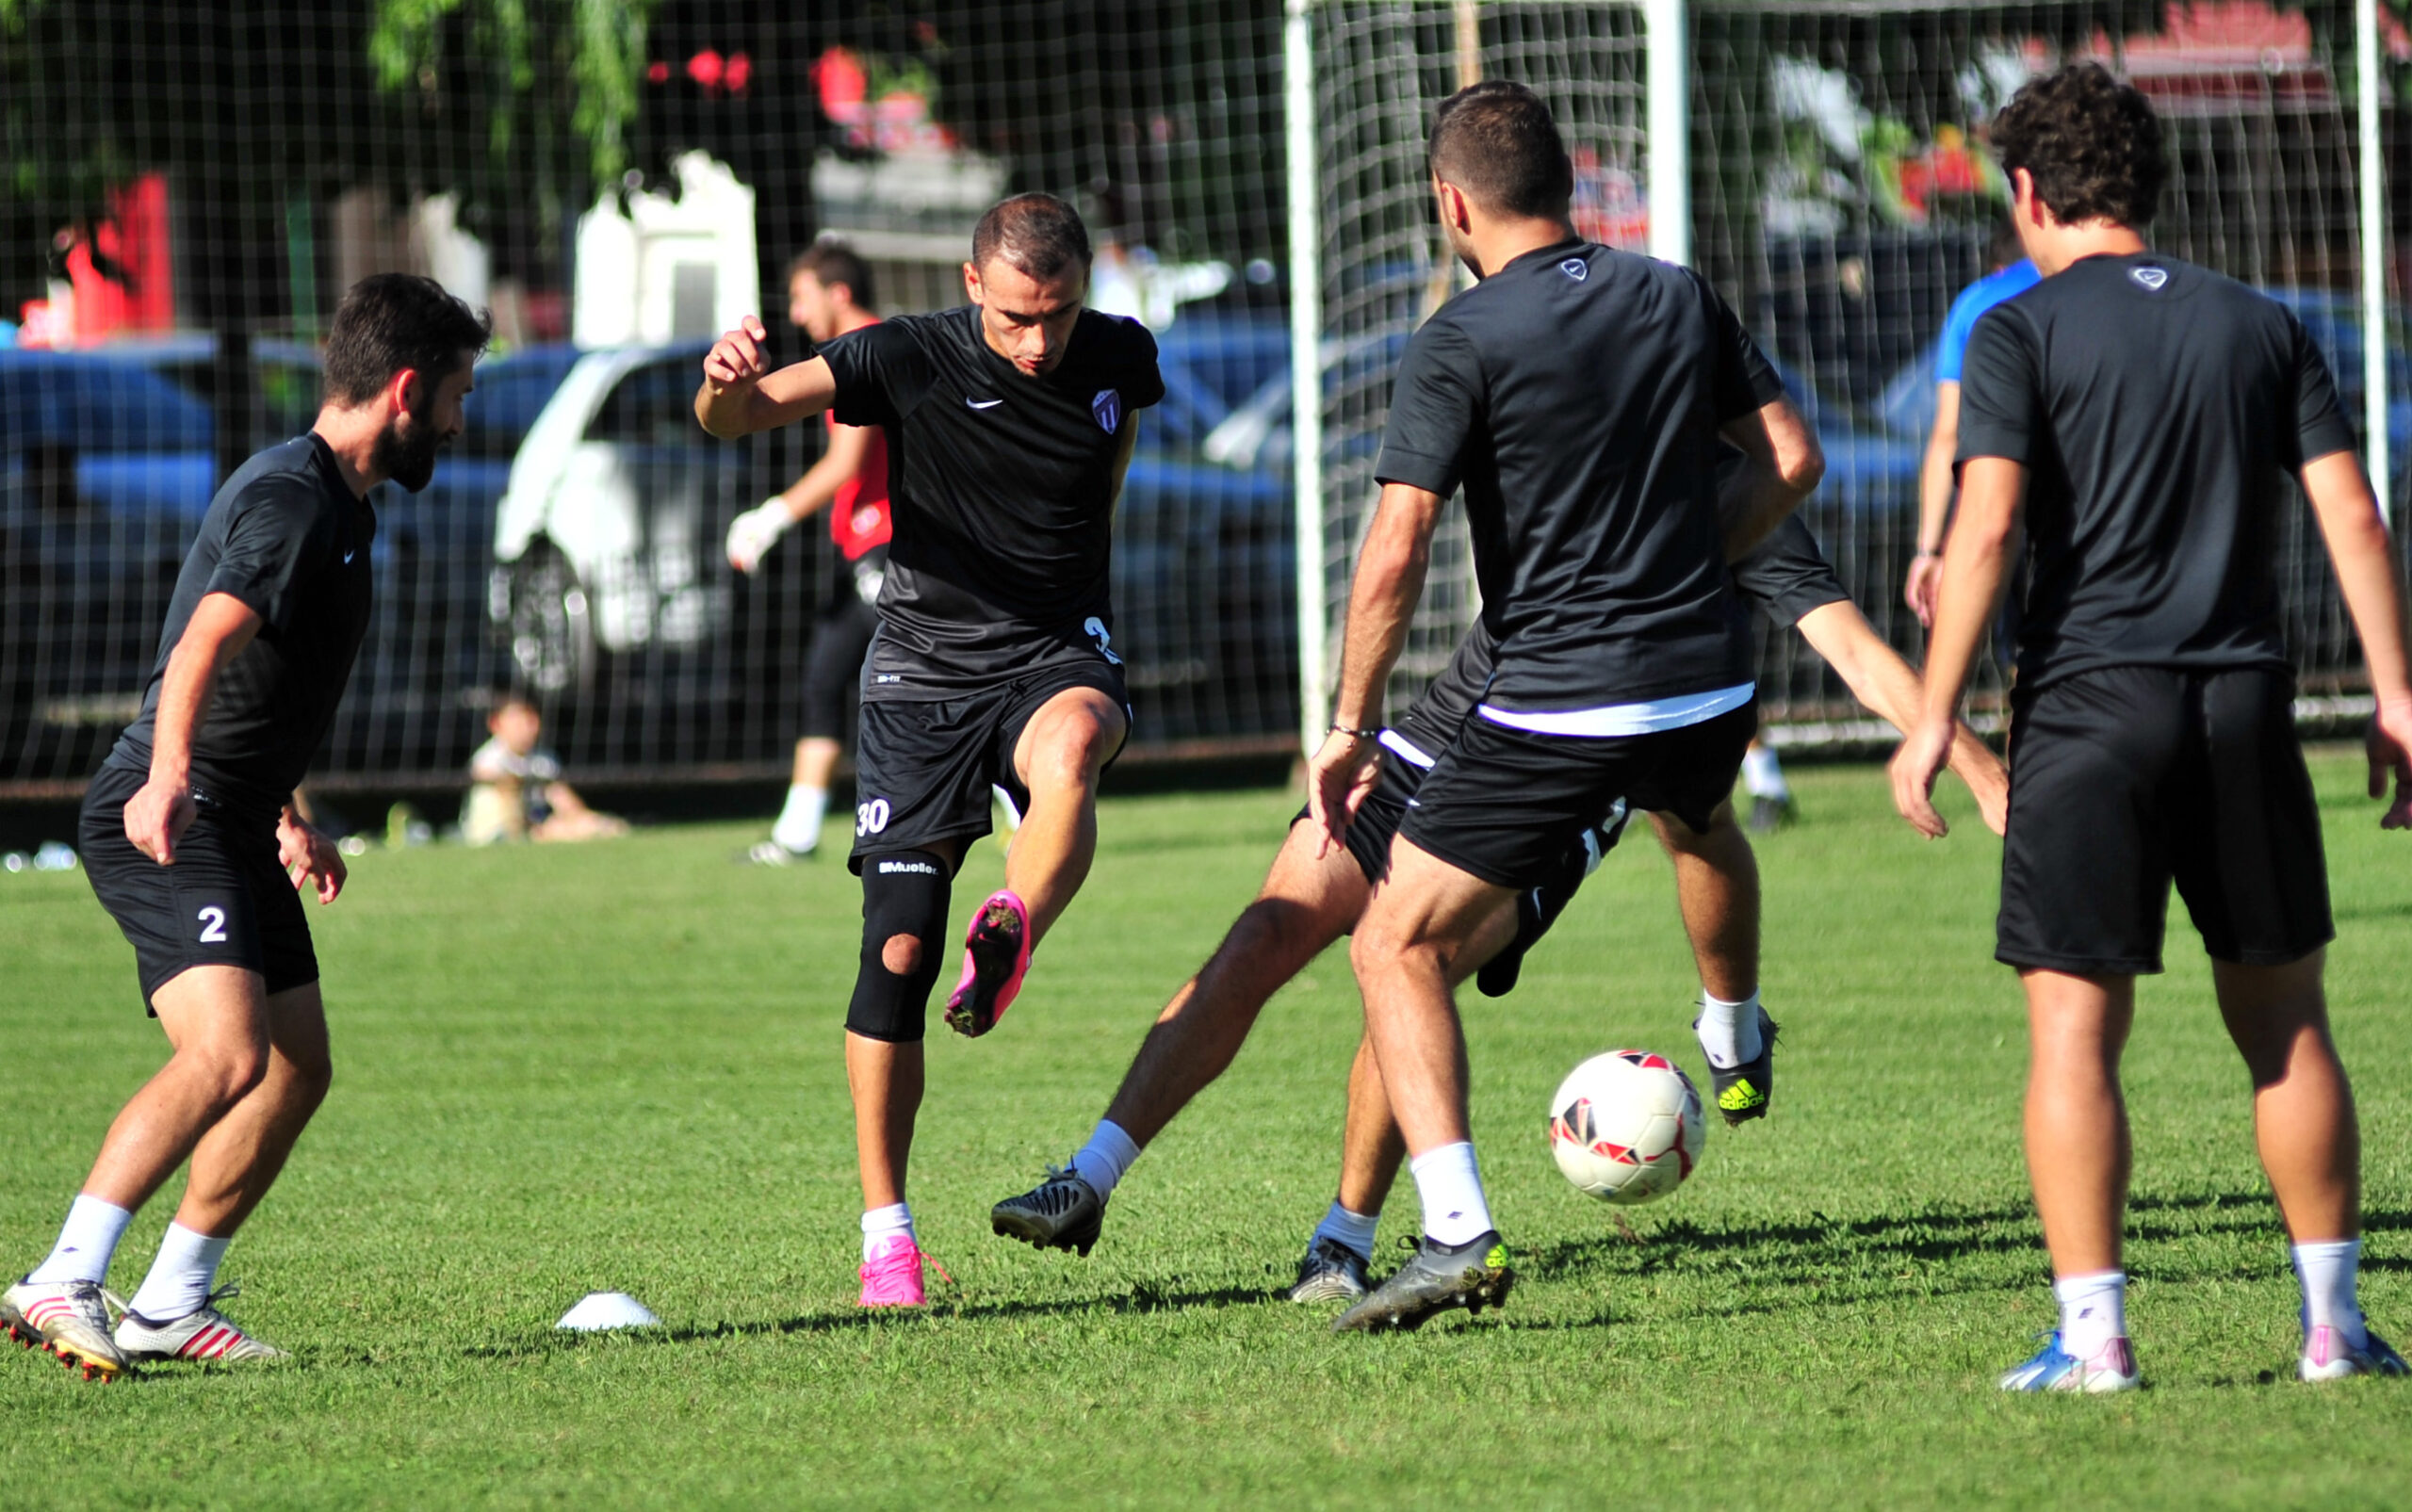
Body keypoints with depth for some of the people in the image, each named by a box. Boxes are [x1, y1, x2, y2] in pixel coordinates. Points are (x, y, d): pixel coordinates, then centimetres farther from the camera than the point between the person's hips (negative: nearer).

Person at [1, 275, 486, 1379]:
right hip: (164, 823, -10)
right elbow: (207, 643, -31)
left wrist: (287, 820, 40)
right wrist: (167, 778, -45)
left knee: (297, 1067, 10)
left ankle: (170, 1308, 17)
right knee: (227, 1051, -26)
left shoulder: (343, 503, 19)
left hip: (233, 828, 11)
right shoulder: (290, 497, -14)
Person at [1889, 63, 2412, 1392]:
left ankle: (2093, 1334, -8)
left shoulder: (2021, 333, -1)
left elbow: (1985, 525, -12)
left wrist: (1934, 717, -10)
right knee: (2284, 1020, 12)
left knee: (2072, 1030, -1)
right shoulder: (2261, 326, 11)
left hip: (2089, 703, -3)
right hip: (2243, 706, 4)